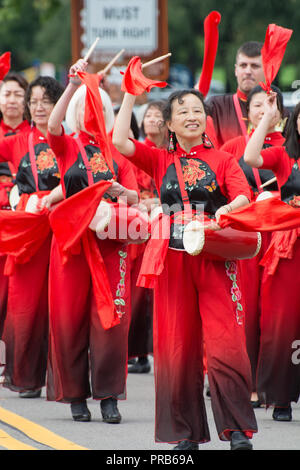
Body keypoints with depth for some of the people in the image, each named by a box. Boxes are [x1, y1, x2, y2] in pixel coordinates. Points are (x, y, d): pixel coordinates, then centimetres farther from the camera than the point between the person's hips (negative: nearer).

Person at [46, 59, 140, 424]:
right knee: (70, 317, -1)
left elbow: (134, 197, 9)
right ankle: (75, 394, 8)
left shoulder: (117, 151, 13)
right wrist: (73, 86, -24)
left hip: (111, 240, 1)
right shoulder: (67, 147, 6)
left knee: (111, 317, -5)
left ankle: (109, 395, 0)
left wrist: (121, 193, -14)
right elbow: (52, 126, -16)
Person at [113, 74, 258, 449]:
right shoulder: (160, 161, 11)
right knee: (177, 345, 3)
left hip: (213, 259, -2)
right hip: (172, 260, 2)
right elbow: (119, 141, -3)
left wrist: (227, 209, -26)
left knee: (225, 343, -12)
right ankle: (186, 432, 10)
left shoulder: (222, 160, 9)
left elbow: (243, 196, -6)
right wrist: (131, 94, -2)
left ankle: (237, 429, -8)